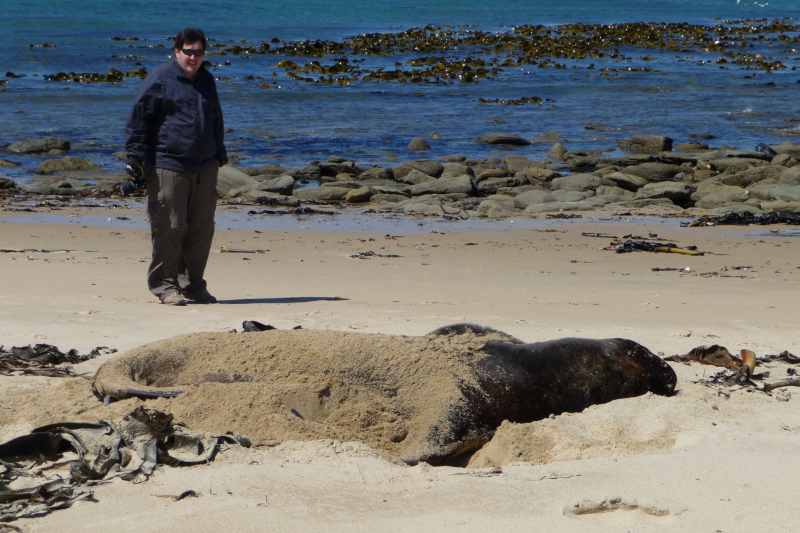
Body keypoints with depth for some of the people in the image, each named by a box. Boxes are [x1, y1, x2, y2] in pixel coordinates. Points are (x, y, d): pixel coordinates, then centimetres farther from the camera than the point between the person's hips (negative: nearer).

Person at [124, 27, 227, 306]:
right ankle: (165, 285, 1)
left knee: (201, 229, 6)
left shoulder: (207, 82, 19)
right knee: (169, 227, -7)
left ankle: (192, 284, 15)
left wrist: (220, 155, 31)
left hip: (205, 167, 7)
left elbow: (216, 121, 32)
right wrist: (136, 158, -9)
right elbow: (138, 120, -4)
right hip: (168, 167, -7)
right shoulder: (160, 80, -3)